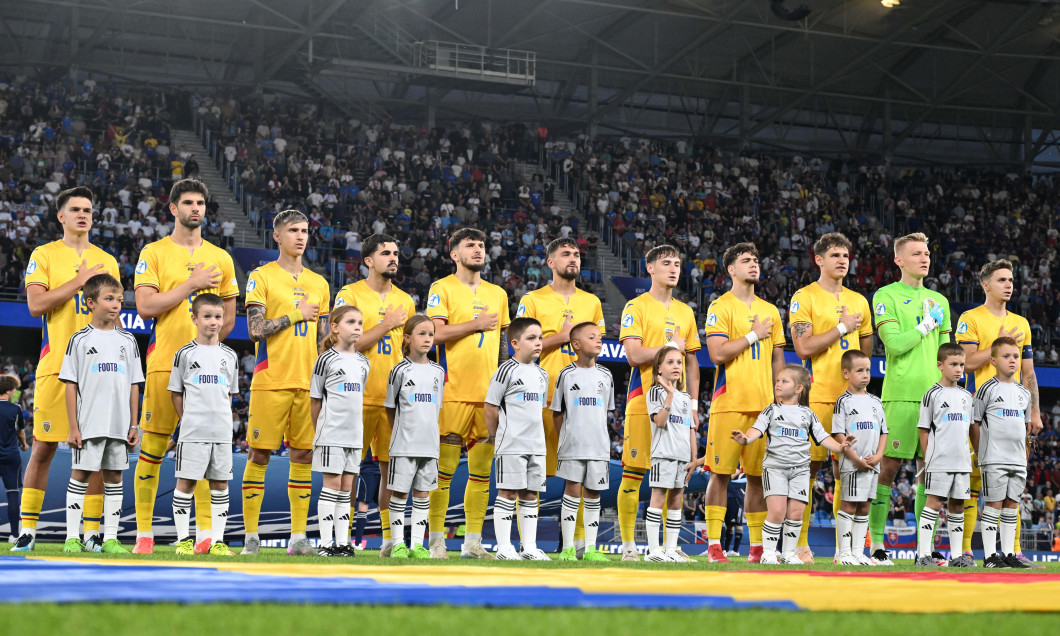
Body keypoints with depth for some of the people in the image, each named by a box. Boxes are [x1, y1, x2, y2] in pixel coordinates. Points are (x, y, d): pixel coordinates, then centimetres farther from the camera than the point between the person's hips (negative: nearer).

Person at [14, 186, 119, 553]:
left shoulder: (107, 262, 15)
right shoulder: (44, 255, 4)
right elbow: (35, 305, -9)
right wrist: (80, 280, -12)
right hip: (55, 367, -3)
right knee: (44, 448, -2)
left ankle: (92, 531, 5)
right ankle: (27, 529, 6)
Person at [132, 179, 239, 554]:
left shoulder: (220, 258, 14)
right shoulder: (154, 253, 4)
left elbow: (228, 317, 17)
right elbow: (146, 307, -8)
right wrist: (192, 285, -10)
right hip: (164, 364, -3)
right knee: (152, 447, -1)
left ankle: (204, 533, 5)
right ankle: (144, 533, 6)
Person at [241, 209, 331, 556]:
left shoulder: (318, 283, 15)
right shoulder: (261, 277, 1)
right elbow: (256, 330, -10)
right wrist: (297, 315, -7)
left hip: (309, 382, 4)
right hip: (271, 381, -4)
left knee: (303, 455, 3)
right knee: (259, 454, -2)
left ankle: (298, 536, 8)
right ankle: (251, 535, 4)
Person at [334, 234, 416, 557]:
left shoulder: (405, 300, 14)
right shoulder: (349, 295, -2)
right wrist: (387, 325, -10)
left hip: (395, 397, 5)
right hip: (359, 396, -4)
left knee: (392, 466, 4)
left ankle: (389, 536, 10)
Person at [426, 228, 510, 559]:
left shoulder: (498, 294, 18)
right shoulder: (442, 289, 1)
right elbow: (436, 333, -12)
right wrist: (477, 324, -8)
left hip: (489, 392, 5)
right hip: (454, 392, -5)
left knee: (482, 470, 5)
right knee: (444, 467, -6)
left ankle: (473, 541, 11)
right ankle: (437, 540, 0)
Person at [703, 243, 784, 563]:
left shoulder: (770, 311, 17)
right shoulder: (720, 307, -1)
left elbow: (777, 359, 19)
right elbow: (718, 354, -12)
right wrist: (754, 334, -7)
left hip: (764, 404, 5)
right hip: (729, 402, -5)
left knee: (758, 476, 5)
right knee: (720, 473, -4)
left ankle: (757, 545, 11)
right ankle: (714, 545, 0)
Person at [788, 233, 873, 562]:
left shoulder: (859, 301, 18)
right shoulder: (804, 297, 0)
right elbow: (803, 347, -11)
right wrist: (842, 328, -8)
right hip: (817, 396, -5)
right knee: (807, 466, -5)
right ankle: (800, 544, 0)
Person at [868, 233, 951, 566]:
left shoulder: (939, 300, 18)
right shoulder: (886, 296, 0)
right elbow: (894, 343, -12)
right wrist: (927, 325, -3)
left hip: (934, 395, 5)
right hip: (900, 395, -5)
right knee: (888, 467, -6)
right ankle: (877, 544, -1)